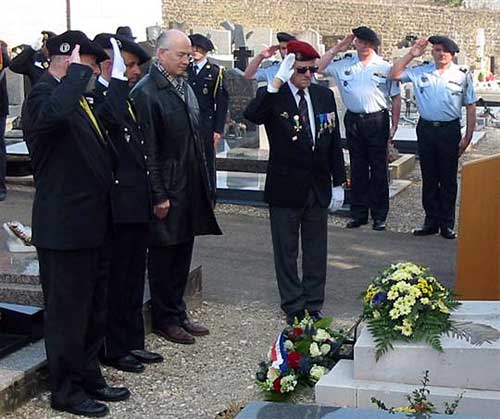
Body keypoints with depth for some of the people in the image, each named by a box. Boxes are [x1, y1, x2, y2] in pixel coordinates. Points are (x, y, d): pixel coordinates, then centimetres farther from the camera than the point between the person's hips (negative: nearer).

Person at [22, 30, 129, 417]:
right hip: (64, 228, -10)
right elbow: (55, 113, -40)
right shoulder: (43, 96, -14)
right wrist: (77, 70, -28)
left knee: (94, 310, 19)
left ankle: (89, 378, 32)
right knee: (67, 312, 3)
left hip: (91, 225, 10)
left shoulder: (76, 97, 14)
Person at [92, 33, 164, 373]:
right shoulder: (96, 98, -14)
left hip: (138, 205, 9)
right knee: (115, 279, 2)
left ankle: (132, 343, 28)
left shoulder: (128, 99, 14)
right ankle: (113, 349, 15)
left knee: (134, 277, 17)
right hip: (116, 207, -9)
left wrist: (152, 195, 17)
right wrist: (117, 79, -28)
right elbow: (111, 117, -38)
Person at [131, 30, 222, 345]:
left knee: (183, 254, 16)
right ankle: (165, 319, 19)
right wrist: (158, 195, -17)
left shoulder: (186, 88, 11)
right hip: (167, 191, -8)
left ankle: (178, 313, 28)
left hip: (191, 189, 8)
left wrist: (206, 186, 13)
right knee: (163, 257, 6)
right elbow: (148, 149, -16)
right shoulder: (146, 92, -14)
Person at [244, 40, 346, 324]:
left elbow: (334, 140, 8)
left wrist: (339, 180, 6)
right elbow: (252, 116, -32)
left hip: (318, 187, 4)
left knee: (316, 250, 13)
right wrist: (276, 83, -37)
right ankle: (293, 306, 21)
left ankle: (314, 304, 25)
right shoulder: (273, 96, -9)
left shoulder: (325, 96, 4)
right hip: (286, 187, -4)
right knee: (286, 251, 8)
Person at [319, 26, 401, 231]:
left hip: (377, 120, -2)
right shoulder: (344, 65, 8)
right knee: (357, 168, 8)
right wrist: (336, 49, 4)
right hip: (353, 120, 2)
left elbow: (395, 98, 5)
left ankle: (379, 215, 9)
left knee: (378, 169, 2)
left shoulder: (385, 67, 3)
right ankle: (358, 213, 16)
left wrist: (394, 126, 0)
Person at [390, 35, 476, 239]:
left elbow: (470, 106, 2)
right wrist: (411, 54, -3)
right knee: (428, 178, 8)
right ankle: (431, 221, 17)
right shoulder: (421, 72, 4)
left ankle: (447, 224, 13)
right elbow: (394, 75, 2)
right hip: (426, 129, 2)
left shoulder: (462, 75, 0)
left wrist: (468, 136, -2)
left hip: (450, 130, -2)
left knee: (448, 180, 5)